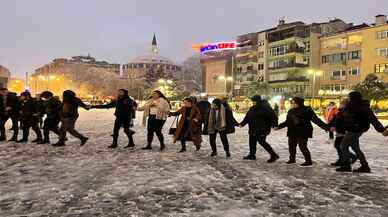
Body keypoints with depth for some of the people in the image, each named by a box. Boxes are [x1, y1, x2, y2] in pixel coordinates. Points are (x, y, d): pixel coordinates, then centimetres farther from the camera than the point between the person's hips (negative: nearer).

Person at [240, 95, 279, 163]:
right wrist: (242, 124, 21)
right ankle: (252, 155, 32)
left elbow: (273, 115, -21)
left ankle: (274, 155, -2)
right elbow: (247, 117, 20)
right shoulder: (252, 108, 11)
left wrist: (274, 124, -29)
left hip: (262, 129, -9)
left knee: (262, 142, -11)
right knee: (252, 141, 15)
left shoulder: (265, 107, -15)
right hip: (253, 130, 9)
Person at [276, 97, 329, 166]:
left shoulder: (307, 110, -8)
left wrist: (327, 127, -13)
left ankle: (308, 161, 7)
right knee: (291, 146, 12)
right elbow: (287, 122, 21)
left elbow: (316, 120, -8)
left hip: (303, 132, -7)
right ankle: (292, 159, 31)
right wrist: (279, 126, 22)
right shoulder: (291, 111, 10)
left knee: (302, 146, -9)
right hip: (292, 132, 7)